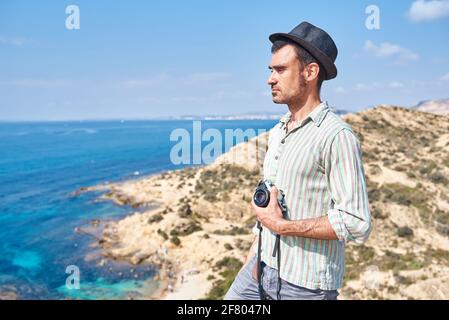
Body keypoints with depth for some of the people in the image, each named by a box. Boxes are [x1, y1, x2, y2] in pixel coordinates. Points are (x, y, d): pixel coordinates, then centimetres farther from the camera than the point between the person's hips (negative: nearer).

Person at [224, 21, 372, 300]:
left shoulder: (336, 136, -18)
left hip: (305, 284, -7)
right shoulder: (277, 132, 9)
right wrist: (252, 261, 16)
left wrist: (282, 226, -18)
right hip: (262, 270, 7)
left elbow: (357, 224, -23)